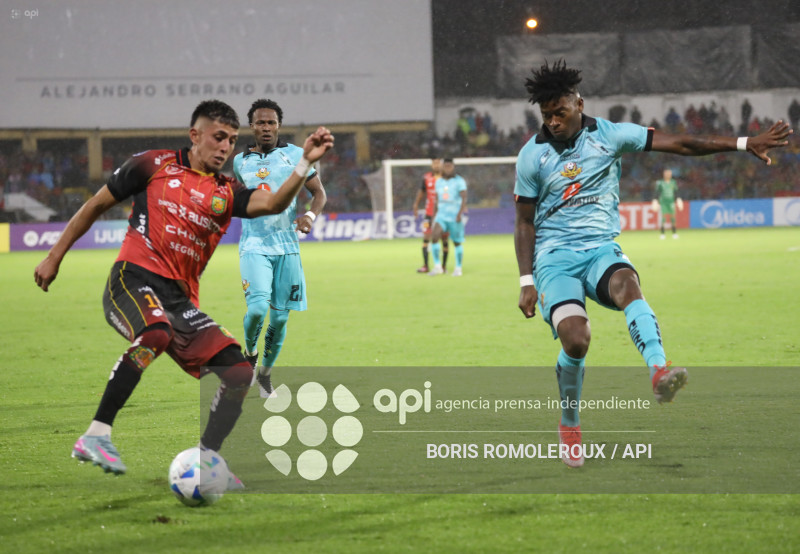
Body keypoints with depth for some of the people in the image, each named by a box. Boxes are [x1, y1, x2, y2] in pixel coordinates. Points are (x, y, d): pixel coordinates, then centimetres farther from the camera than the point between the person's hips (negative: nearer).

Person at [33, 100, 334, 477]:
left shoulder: (226, 194, 16)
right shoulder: (155, 165, 7)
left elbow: (273, 204, -4)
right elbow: (96, 206, 14)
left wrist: (305, 163, -16)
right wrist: (55, 256, 13)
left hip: (180, 300, 6)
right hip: (134, 278, -6)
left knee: (238, 373, -6)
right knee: (155, 333, -38)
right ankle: (95, 437, -36)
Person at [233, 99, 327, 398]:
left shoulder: (295, 155, 2)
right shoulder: (241, 161, 8)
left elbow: (319, 192, 4)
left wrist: (310, 214, -13)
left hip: (287, 247, 1)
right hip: (254, 246, -1)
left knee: (280, 317, 3)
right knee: (257, 307, -21)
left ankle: (266, 371, 25)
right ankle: (249, 352, 8)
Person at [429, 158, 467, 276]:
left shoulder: (459, 181, -6)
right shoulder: (439, 181, 11)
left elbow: (464, 198, -14)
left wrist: (460, 214, -26)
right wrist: (434, 216, 18)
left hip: (455, 217, -4)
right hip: (441, 215, 4)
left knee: (457, 242, 3)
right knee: (434, 237, -17)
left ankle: (458, 268, 18)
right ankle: (437, 266, -13)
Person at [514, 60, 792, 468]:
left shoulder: (608, 135, 2)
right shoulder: (532, 155, 1)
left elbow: (678, 144, 1)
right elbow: (524, 223, 7)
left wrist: (745, 144, -4)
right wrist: (526, 281, -1)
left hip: (601, 249, 1)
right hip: (554, 257, -1)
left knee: (627, 285, -35)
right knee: (575, 339, -22)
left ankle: (659, 372, -56)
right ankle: (569, 426, 3)